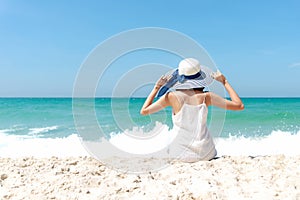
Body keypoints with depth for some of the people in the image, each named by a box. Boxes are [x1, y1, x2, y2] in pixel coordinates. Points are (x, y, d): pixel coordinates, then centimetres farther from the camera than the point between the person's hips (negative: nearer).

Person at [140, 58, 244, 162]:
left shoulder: (172, 96, -11)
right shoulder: (206, 97, -8)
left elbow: (144, 111, -1)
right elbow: (239, 105, 0)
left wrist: (156, 87, 4)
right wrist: (224, 82, 7)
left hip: (181, 155, -2)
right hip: (206, 155, 2)